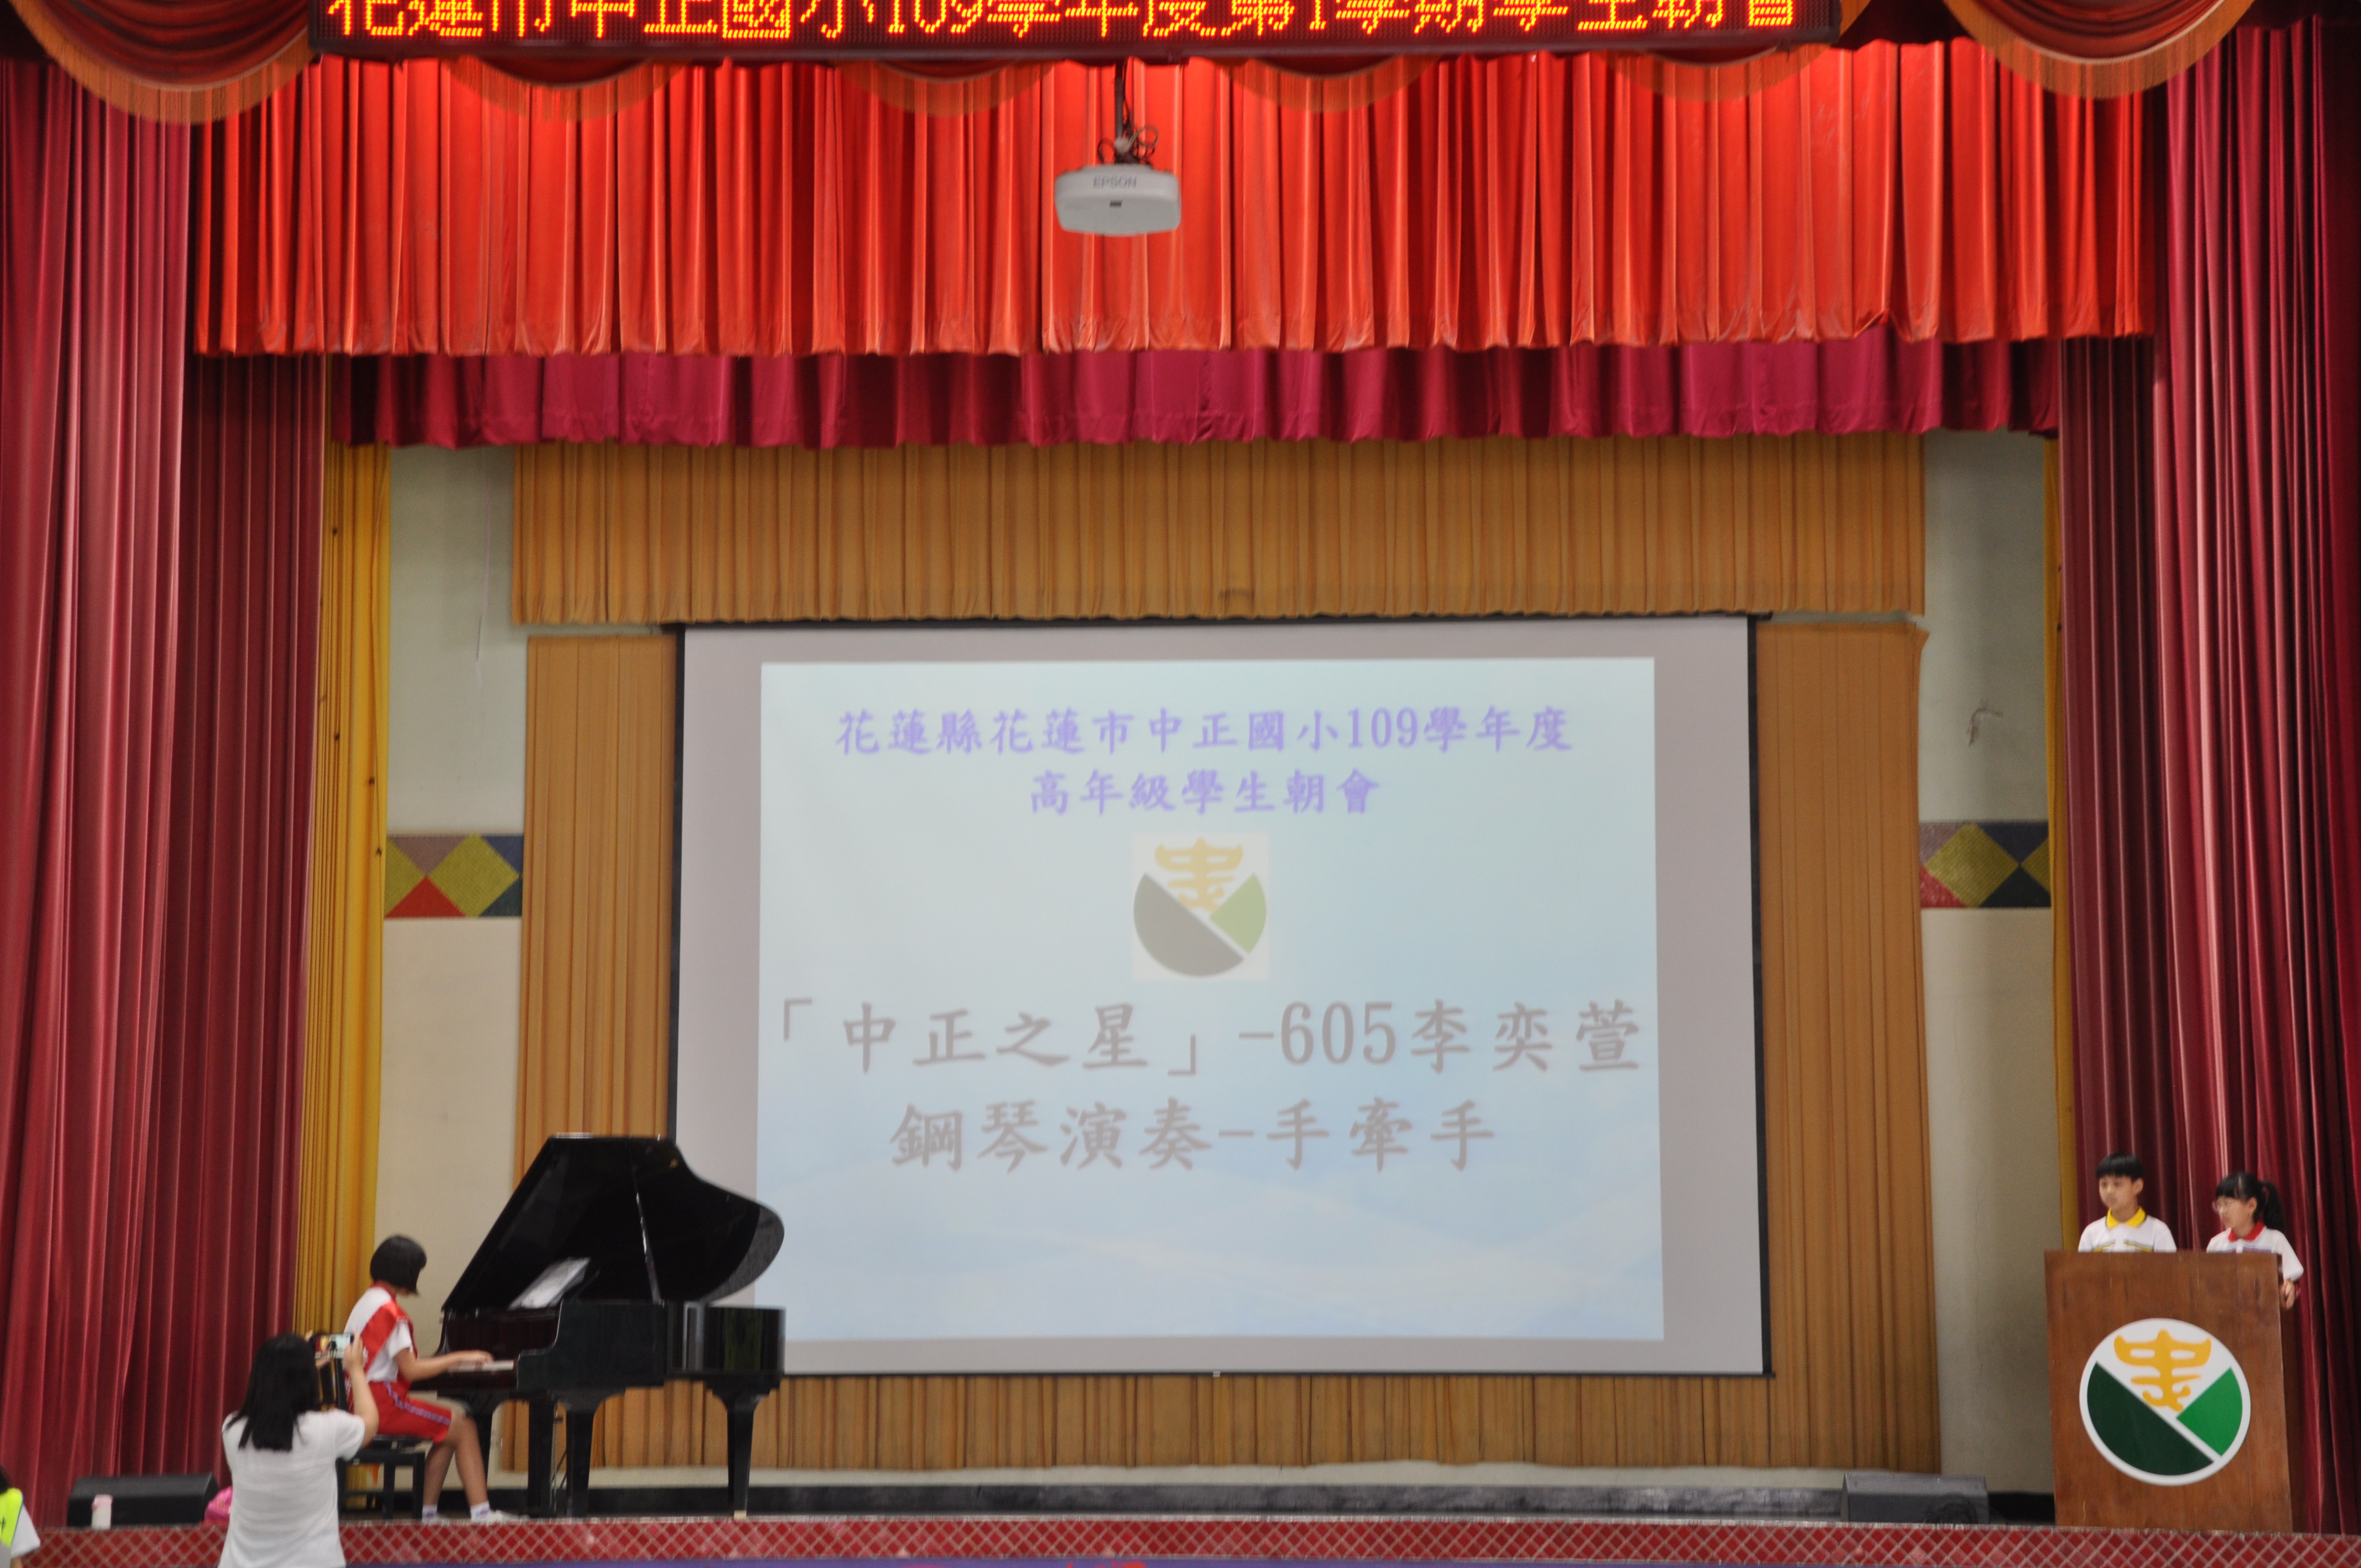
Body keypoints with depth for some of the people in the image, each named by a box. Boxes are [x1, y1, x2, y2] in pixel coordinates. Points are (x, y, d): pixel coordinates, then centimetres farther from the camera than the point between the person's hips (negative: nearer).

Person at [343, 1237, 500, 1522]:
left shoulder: (367, 1301, 15)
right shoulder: (390, 1310, -15)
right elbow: (411, 1371, -18)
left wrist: (445, 1362, 14)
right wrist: (457, 1359, -9)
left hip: (362, 1401, 9)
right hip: (384, 1402, -9)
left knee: (452, 1429, 17)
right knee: (463, 1427, -6)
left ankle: (428, 1511, 12)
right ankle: (480, 1512, -13)